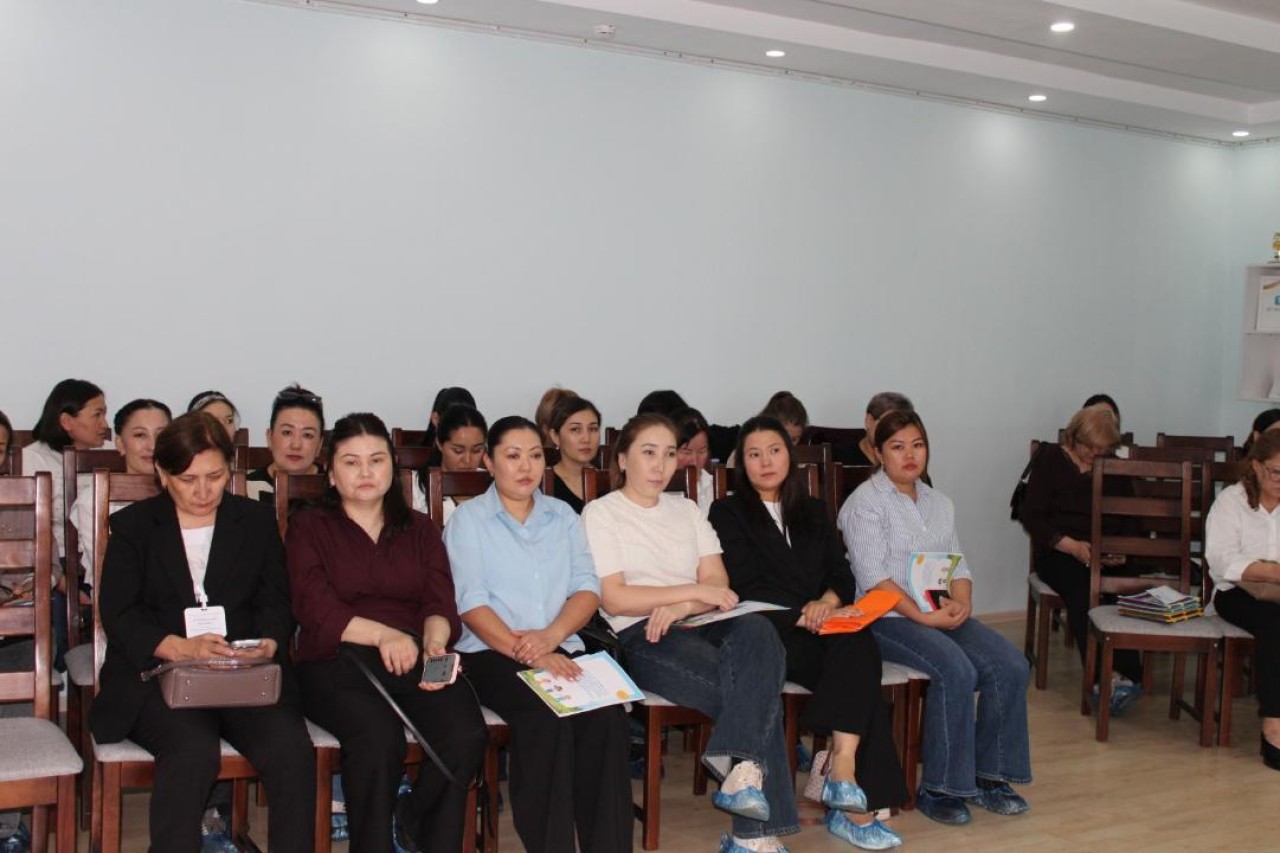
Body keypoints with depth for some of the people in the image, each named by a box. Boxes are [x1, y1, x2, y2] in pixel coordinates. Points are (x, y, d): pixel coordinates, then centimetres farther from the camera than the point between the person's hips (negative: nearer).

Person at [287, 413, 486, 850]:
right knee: (378, 737, -34)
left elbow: (440, 601, 8)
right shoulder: (308, 527, 12)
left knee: (467, 734, -26)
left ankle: (416, 816, 1)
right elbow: (316, 609, -3)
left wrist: (435, 643, -16)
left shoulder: (419, 529, 21)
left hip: (416, 657, 3)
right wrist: (383, 634, -20)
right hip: (337, 662, -3)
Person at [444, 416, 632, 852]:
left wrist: (551, 636, -13)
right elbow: (471, 603, -6)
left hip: (560, 649, 3)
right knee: (546, 716, -33)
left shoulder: (563, 515, 18)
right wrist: (526, 653, -20)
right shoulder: (468, 518, 6)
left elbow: (587, 588, 8)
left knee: (607, 713, -27)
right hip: (492, 653, -3)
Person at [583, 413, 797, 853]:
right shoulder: (601, 513, 7)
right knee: (756, 688, -28)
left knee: (758, 632, -32)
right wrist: (695, 591, -10)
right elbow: (614, 599, -5)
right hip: (643, 638, -4)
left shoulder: (685, 509, 23)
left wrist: (681, 608, -14)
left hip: (701, 623, 5)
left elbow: (717, 581, 9)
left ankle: (743, 768, -37)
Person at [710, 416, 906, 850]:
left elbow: (842, 576, 13)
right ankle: (855, 804, -30)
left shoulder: (814, 512, 24)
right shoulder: (728, 513, 9)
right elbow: (745, 588, -3)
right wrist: (802, 615, -14)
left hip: (822, 630, 5)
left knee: (859, 649, -31)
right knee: (856, 653, -30)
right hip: (768, 633, -4)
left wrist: (827, 602, -10)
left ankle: (843, 771, -34)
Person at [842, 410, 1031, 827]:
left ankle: (988, 775, -2)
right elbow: (873, 576, -14)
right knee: (957, 671, -30)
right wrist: (923, 616, -21)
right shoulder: (865, 502, -4)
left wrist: (961, 603, -7)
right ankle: (937, 788, -17)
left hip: (941, 614, 7)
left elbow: (958, 565, 15)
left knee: (1011, 665, -14)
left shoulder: (939, 503, 18)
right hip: (886, 617, -7)